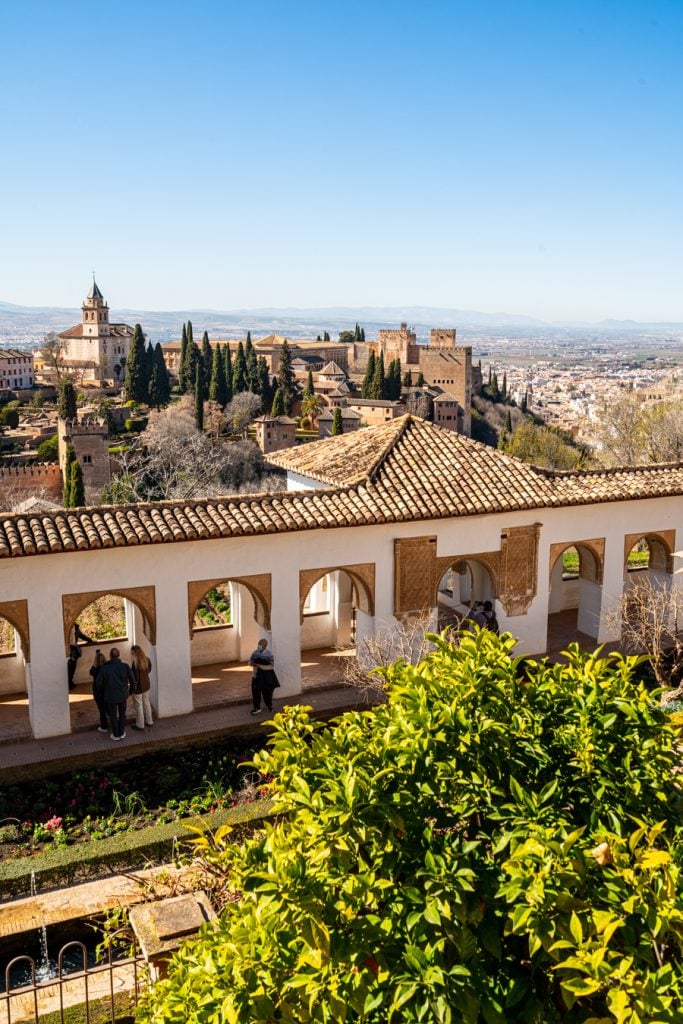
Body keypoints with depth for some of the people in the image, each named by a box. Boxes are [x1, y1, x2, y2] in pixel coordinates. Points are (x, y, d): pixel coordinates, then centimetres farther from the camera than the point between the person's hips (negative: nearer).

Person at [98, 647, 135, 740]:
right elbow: (132, 680, -8)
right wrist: (131, 690, 9)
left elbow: (99, 683, -10)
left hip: (110, 696, -1)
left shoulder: (104, 668, -15)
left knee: (113, 715, 14)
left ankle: (116, 735, 24)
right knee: (122, 714, 19)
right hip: (123, 695, 2)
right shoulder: (125, 666, -12)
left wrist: (103, 692, 9)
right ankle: (122, 733, 28)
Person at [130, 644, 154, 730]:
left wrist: (131, 689, -13)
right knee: (146, 703, 21)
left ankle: (140, 725, 20)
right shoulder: (147, 660, -5)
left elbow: (135, 677, -22)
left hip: (138, 687, -7)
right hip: (146, 685, 7)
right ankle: (149, 722, 32)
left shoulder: (135, 663, -26)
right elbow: (149, 670, 10)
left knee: (138, 705, 8)